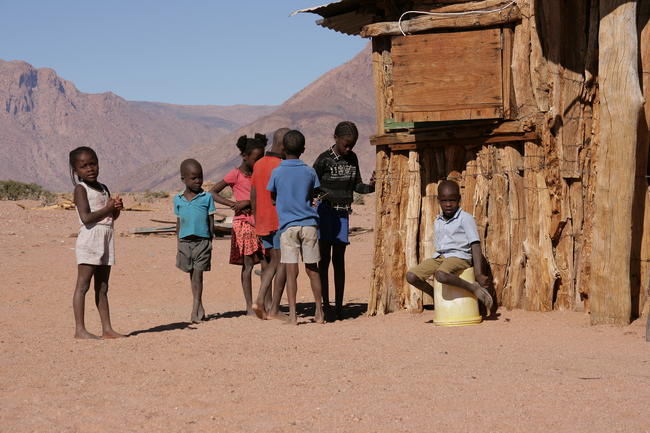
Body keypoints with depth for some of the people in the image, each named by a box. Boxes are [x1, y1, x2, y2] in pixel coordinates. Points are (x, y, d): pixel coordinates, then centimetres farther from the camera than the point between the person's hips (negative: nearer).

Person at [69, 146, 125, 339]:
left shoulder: (104, 189, 17)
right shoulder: (81, 189, -6)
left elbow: (111, 217, 18)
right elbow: (86, 218, -17)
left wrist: (117, 208, -2)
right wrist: (107, 208, -14)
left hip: (106, 241, 8)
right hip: (89, 239, -8)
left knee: (102, 288, 9)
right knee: (83, 285, -7)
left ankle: (107, 329, 11)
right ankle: (80, 329, -8)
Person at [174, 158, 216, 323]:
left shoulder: (207, 197, 0)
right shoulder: (178, 199, 7)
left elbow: (211, 222, 4)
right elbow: (178, 223, 12)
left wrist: (210, 242, 1)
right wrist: (178, 246, 12)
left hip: (202, 241, -3)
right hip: (185, 241, 3)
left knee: (198, 274, -7)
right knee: (192, 275, 10)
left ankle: (195, 310, -6)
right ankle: (200, 309, 20)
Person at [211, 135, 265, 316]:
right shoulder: (236, 175, -6)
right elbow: (213, 193, -10)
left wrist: (247, 202, -16)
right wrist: (234, 204, -18)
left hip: (259, 222, 6)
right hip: (243, 223, -6)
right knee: (248, 264, -6)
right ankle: (249, 307, -2)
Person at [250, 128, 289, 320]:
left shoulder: (259, 165, 11)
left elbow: (253, 197, 14)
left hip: (262, 223, 8)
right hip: (280, 223, -8)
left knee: (273, 262, 16)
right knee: (282, 263, 0)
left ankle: (260, 300, 1)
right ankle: (274, 309, 0)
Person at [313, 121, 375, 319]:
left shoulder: (352, 158, 10)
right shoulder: (324, 159, -6)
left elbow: (357, 186, 17)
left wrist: (371, 186, -3)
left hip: (343, 214, 5)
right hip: (326, 212, -5)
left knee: (339, 260, 5)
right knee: (324, 259, -5)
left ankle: (339, 305, 7)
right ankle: (324, 304, -6)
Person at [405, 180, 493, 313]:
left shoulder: (465, 218, -5)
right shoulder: (437, 222, 15)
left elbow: (475, 245, -12)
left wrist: (479, 274, -20)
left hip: (459, 257, -7)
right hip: (439, 257, 7)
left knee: (441, 275, -40)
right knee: (411, 276, -14)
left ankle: (474, 288, -20)